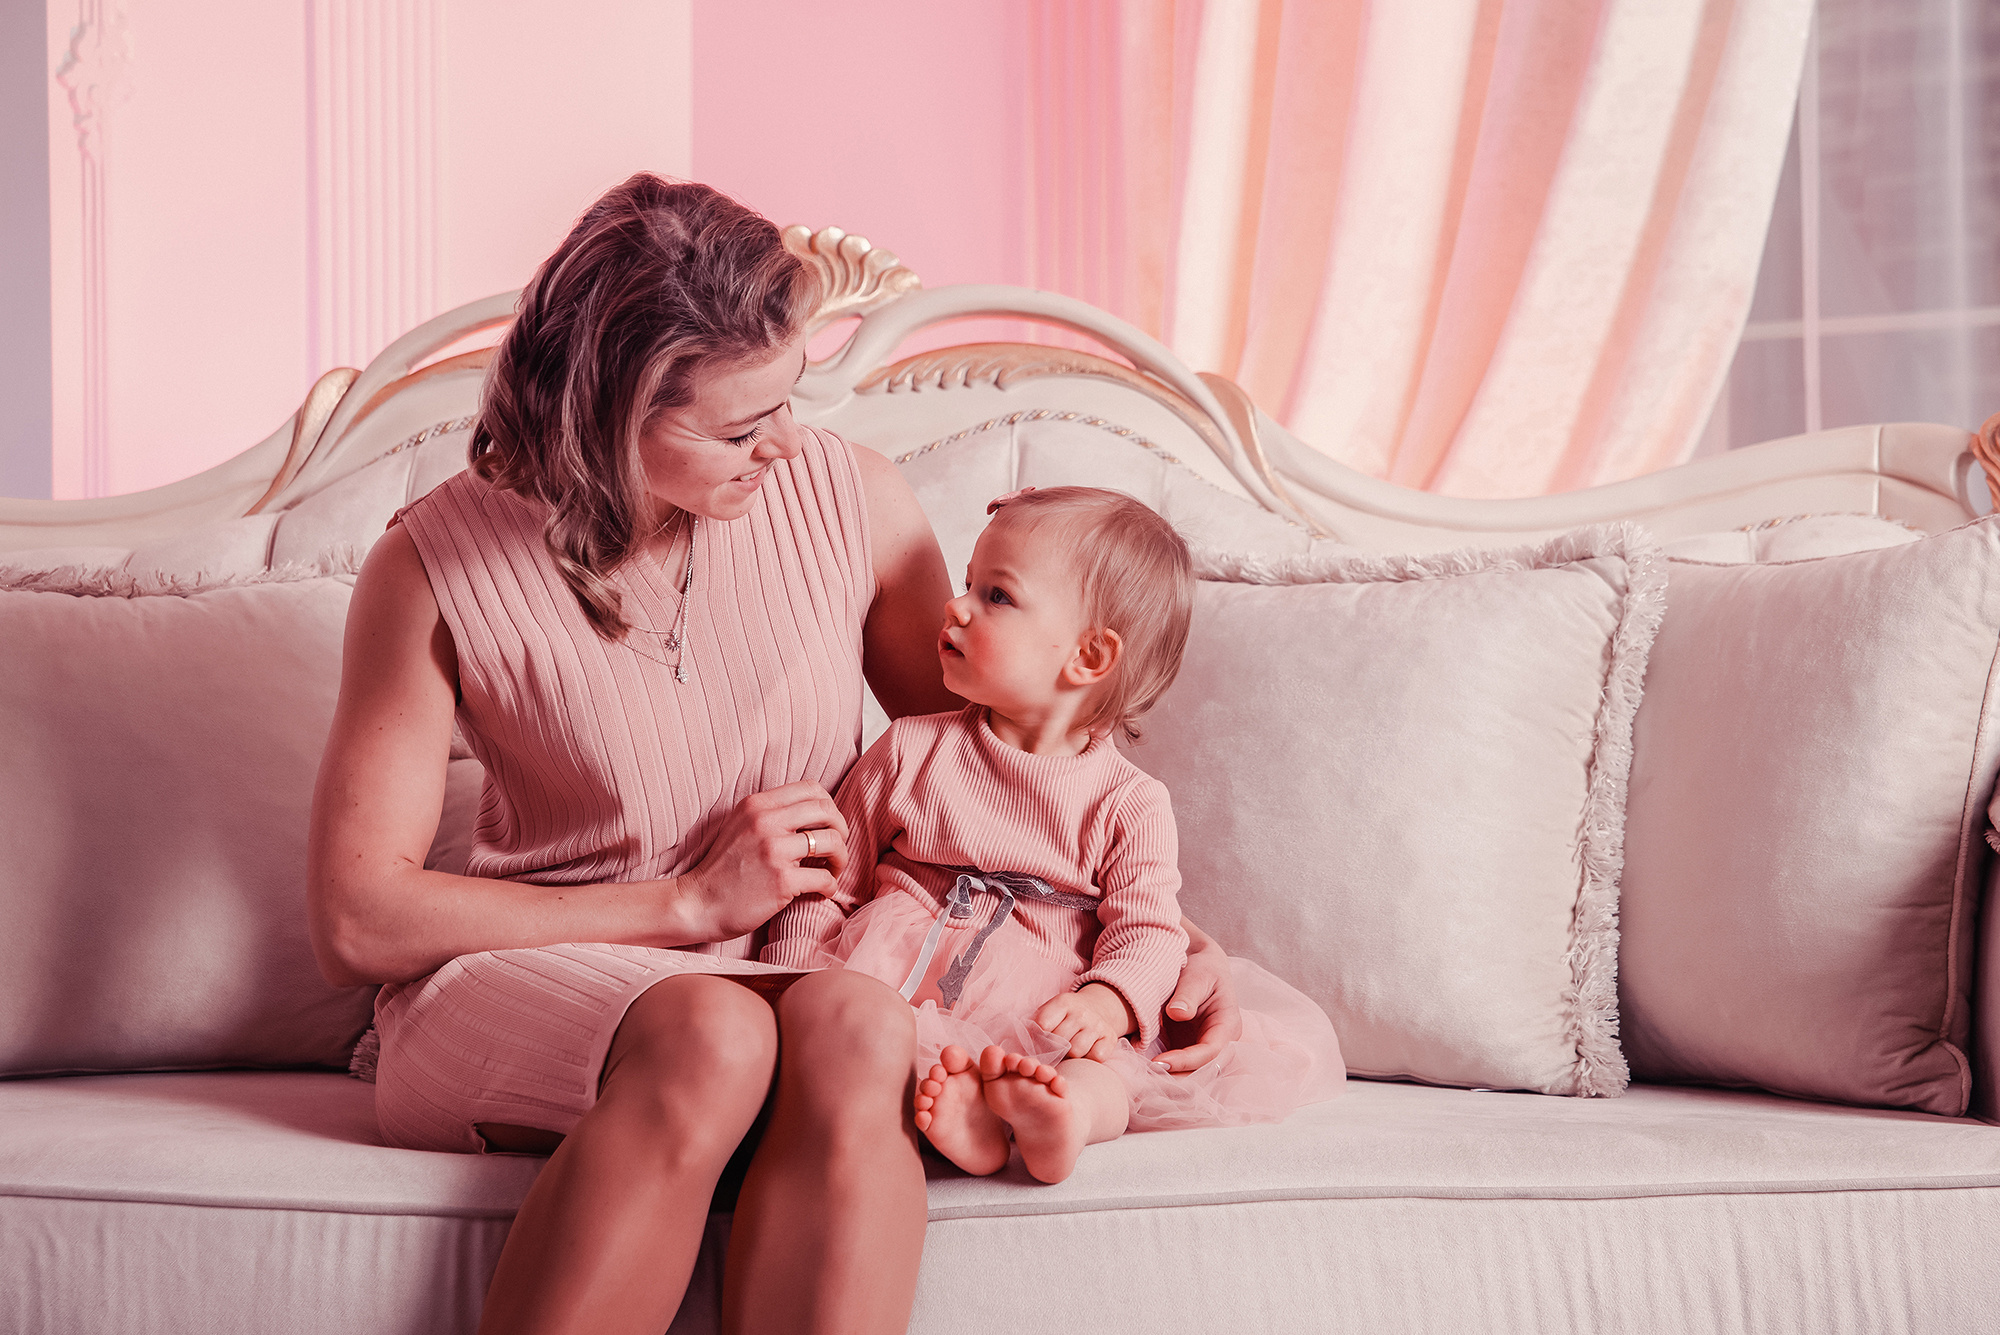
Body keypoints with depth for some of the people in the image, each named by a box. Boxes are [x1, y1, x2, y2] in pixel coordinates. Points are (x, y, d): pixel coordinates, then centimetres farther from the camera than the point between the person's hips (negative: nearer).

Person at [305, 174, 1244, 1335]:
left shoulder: (849, 499, -1)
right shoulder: (436, 569, -8)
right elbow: (356, 922, -10)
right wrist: (691, 904, -14)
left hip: (802, 972, 2)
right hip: (526, 974, -2)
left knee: (858, 1030, -35)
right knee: (710, 1037, -37)